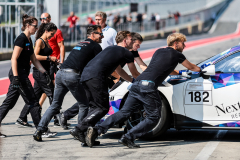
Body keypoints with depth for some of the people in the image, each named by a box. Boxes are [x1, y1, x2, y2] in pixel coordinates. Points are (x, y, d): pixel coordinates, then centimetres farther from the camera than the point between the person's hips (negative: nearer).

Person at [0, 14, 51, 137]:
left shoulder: (29, 40, 16)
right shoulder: (21, 39, -14)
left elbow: (34, 60, 22)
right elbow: (14, 59, -19)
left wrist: (44, 72, 17)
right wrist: (16, 77, -25)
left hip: (20, 76, 10)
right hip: (19, 75, -10)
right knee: (33, 103, -2)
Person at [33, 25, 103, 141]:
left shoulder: (81, 44, 29)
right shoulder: (95, 46, 5)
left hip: (61, 73, 7)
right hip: (72, 76, -7)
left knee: (55, 105, 12)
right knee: (84, 105, 9)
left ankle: (39, 129, 2)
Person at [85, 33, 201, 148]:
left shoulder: (159, 52, 28)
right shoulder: (177, 55, 10)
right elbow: (191, 67, 27)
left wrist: (178, 73, 60)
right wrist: (200, 69, 49)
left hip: (137, 85, 7)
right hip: (149, 86, -7)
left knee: (124, 112, 7)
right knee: (153, 118, 2)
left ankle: (96, 130, -8)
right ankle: (128, 138, -12)